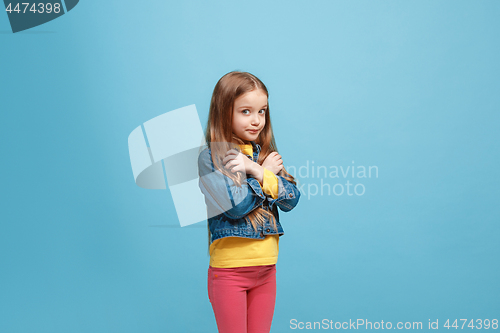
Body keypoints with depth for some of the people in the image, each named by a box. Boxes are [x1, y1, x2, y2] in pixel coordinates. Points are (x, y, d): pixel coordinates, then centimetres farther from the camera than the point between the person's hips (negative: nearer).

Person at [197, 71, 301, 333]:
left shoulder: (266, 154, 8)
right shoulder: (210, 157, -10)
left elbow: (291, 199, -2)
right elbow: (235, 205, -20)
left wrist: (257, 172, -16)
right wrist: (267, 172, -9)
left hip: (266, 269, 5)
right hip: (229, 269, -5)